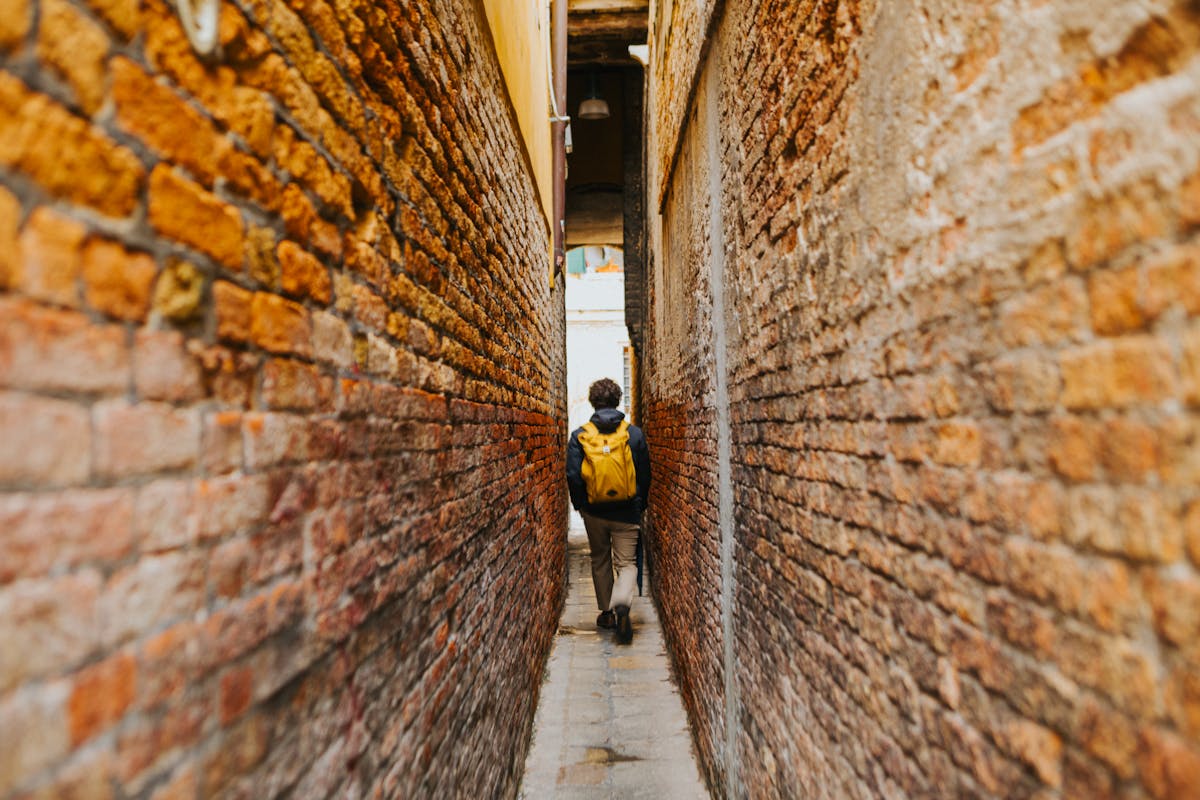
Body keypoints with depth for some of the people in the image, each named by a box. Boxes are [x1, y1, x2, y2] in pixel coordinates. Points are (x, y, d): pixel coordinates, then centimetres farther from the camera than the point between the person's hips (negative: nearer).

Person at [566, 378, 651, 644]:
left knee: (600, 562, 19)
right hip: (627, 512, -1)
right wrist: (641, 505, 14)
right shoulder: (634, 434, -4)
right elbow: (644, 475, 2)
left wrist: (579, 504, 7)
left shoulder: (579, 436, -6)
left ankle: (607, 612, 28)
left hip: (594, 512, 1)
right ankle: (622, 603, -19)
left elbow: (573, 476, -8)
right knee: (627, 562, 7)